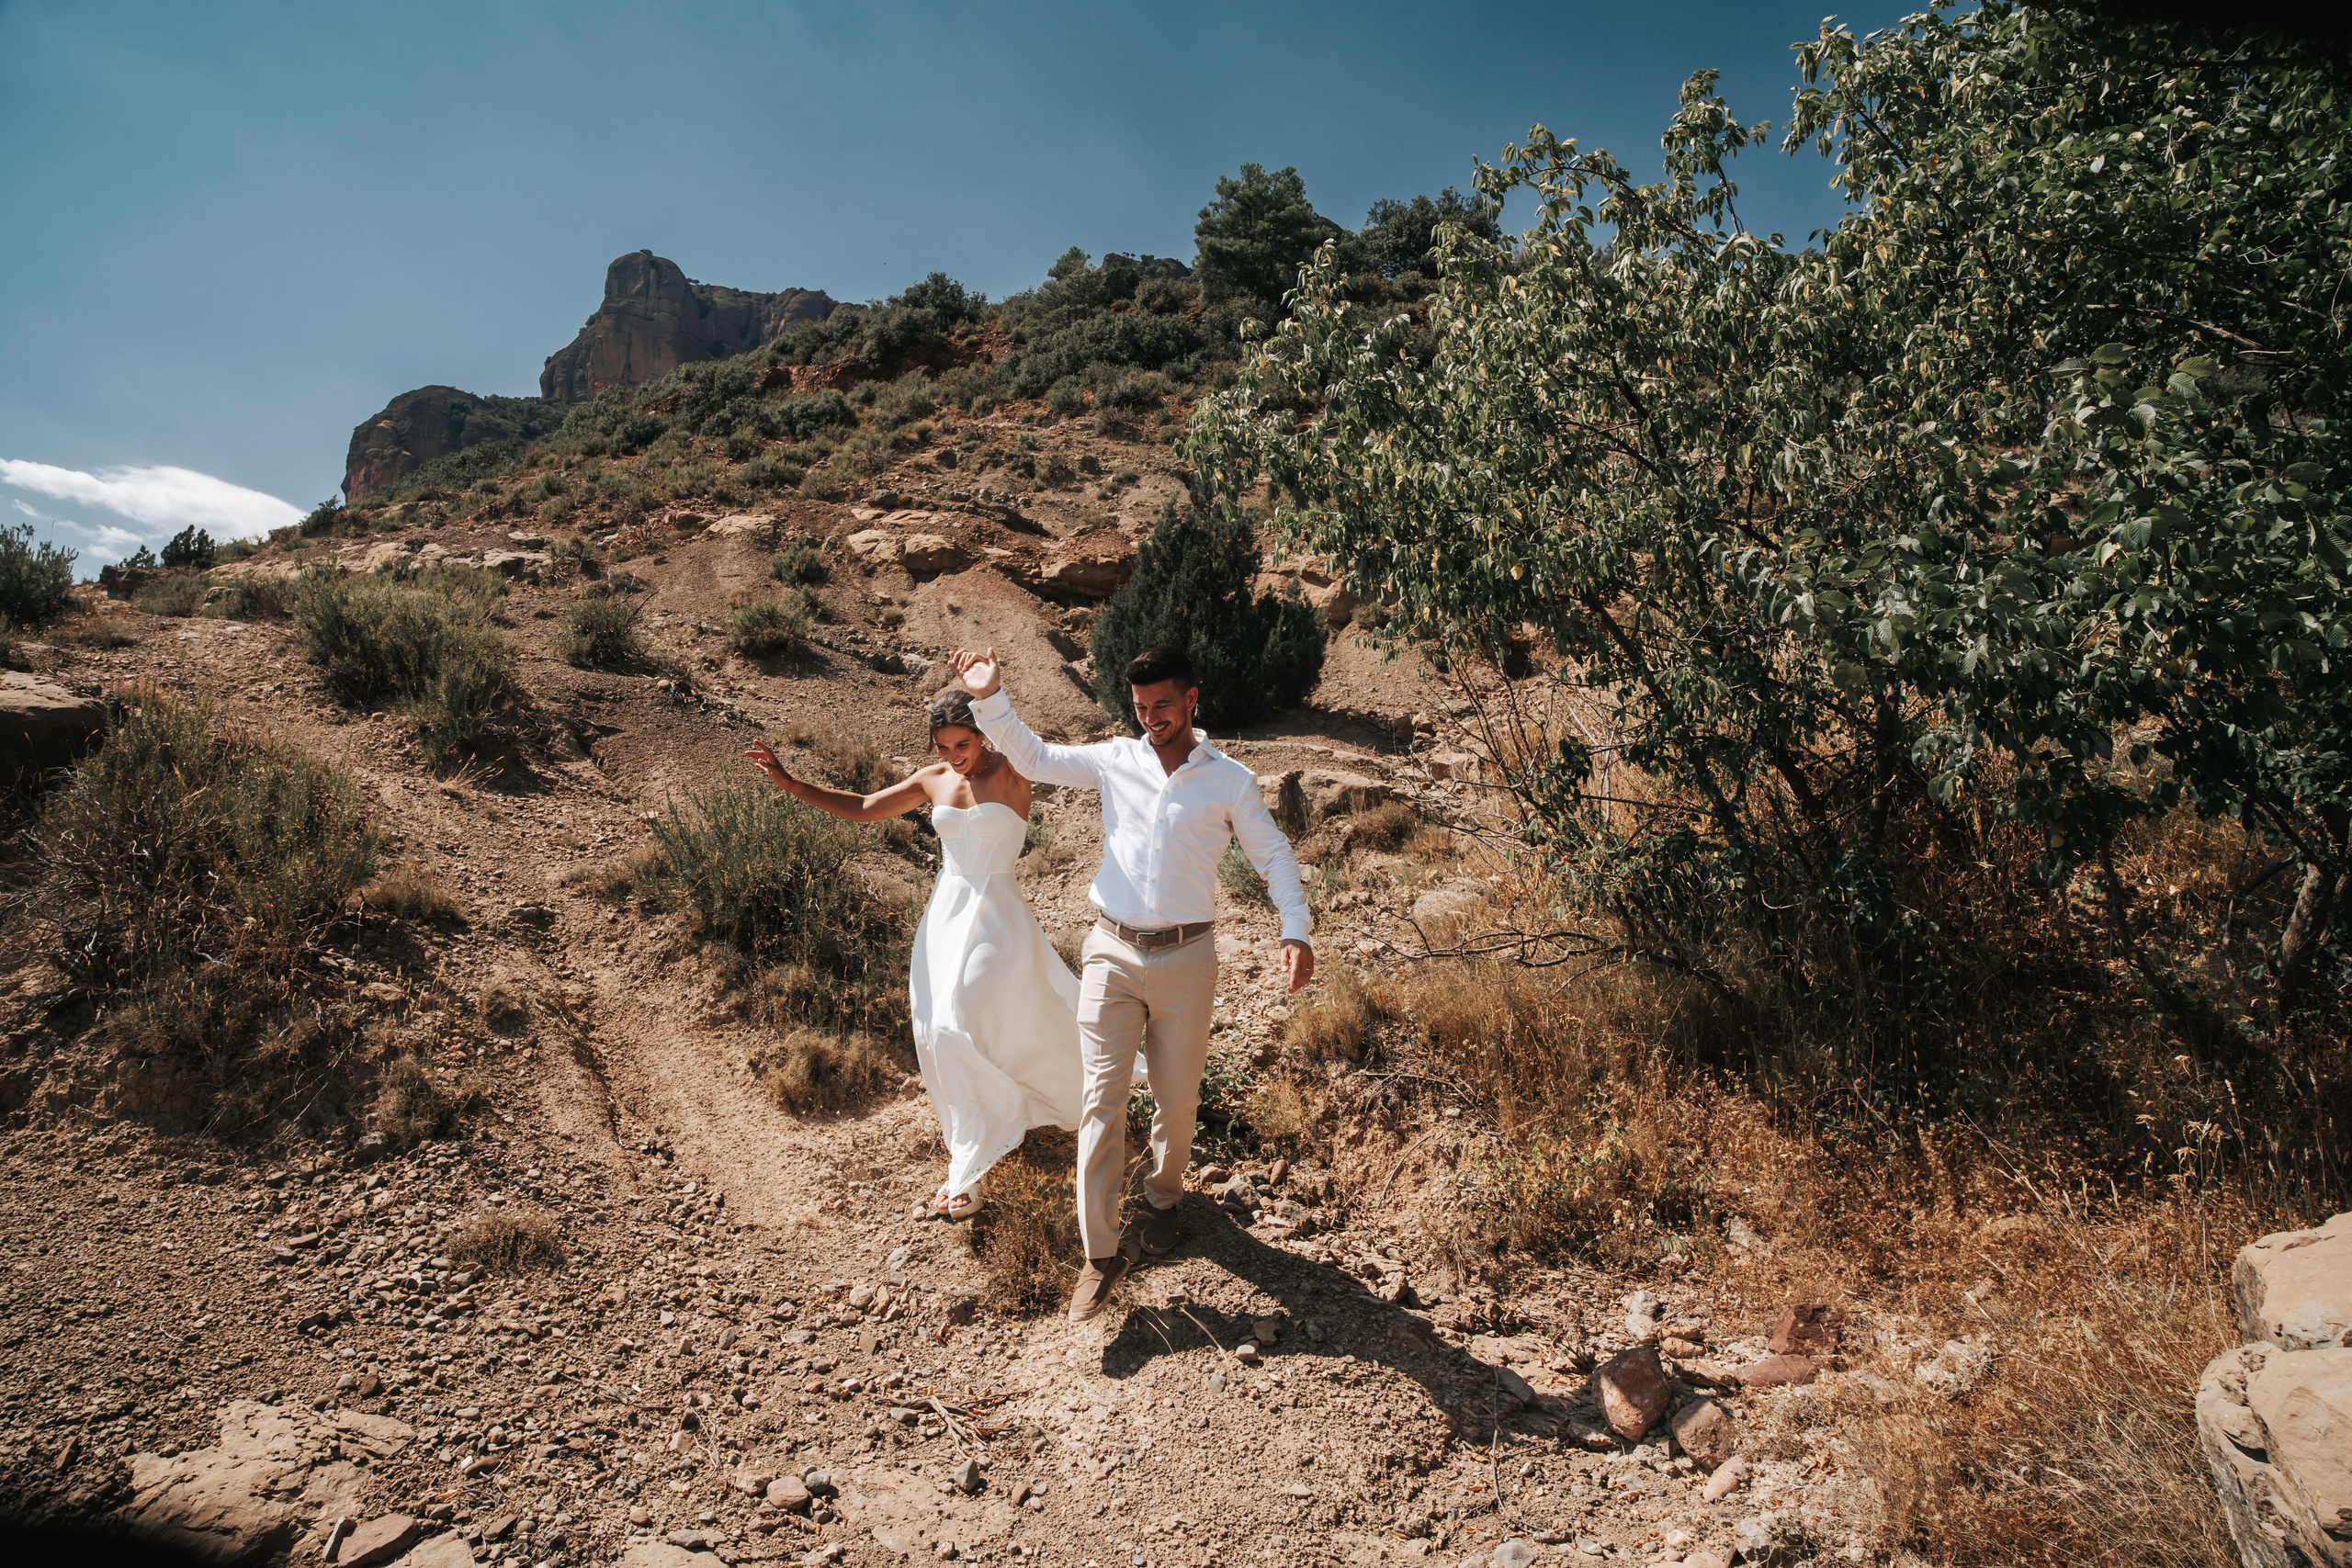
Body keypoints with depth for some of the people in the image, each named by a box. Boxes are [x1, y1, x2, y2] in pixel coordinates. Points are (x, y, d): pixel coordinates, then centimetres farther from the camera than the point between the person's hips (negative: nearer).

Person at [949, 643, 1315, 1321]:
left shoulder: (1231, 781, 0)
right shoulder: (1115, 761, 5)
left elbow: (1274, 854, 2)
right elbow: (1033, 758, 13)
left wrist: (1295, 929, -11)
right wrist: (990, 698, 2)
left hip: (1186, 959, -1)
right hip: (1112, 954, 1)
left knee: (1177, 1098, 11)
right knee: (1103, 1097, -3)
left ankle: (1163, 1196, 40)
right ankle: (1100, 1255, 4)